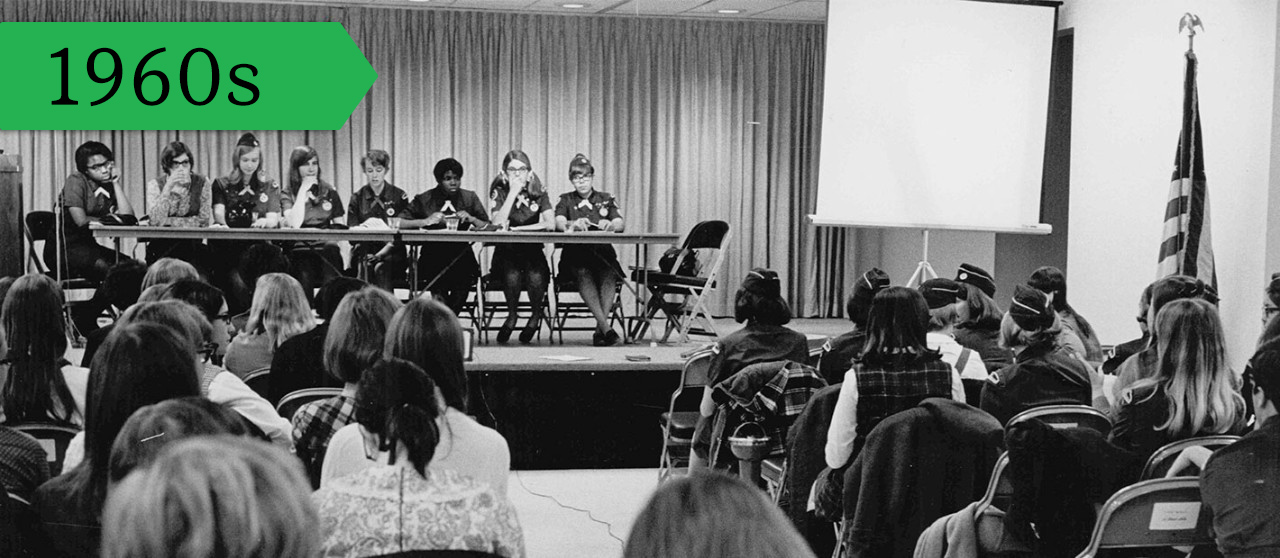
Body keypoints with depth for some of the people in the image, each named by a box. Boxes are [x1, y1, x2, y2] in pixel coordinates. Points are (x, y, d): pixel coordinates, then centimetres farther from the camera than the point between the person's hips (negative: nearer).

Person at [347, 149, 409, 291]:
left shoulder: (399, 196, 8)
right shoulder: (357, 198, 13)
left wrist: (381, 254, -15)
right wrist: (366, 255, -15)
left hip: (391, 253, -1)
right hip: (364, 251, 1)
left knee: (382, 267, -33)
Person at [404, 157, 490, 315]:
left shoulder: (470, 198, 12)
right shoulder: (424, 200, 7)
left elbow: (488, 228, 6)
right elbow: (399, 222, -5)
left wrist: (471, 219, -12)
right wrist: (426, 221, -17)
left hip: (461, 256, 1)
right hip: (432, 257, -1)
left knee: (464, 276, -31)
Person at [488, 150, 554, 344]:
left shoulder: (539, 192, 3)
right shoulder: (500, 192, 0)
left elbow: (551, 224, -10)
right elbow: (498, 224, -17)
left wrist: (518, 228, -16)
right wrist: (513, 193, -17)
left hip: (532, 250, 1)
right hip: (506, 251, -1)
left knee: (535, 277, -31)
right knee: (512, 276, -33)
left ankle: (536, 315, 0)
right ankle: (512, 315, -2)